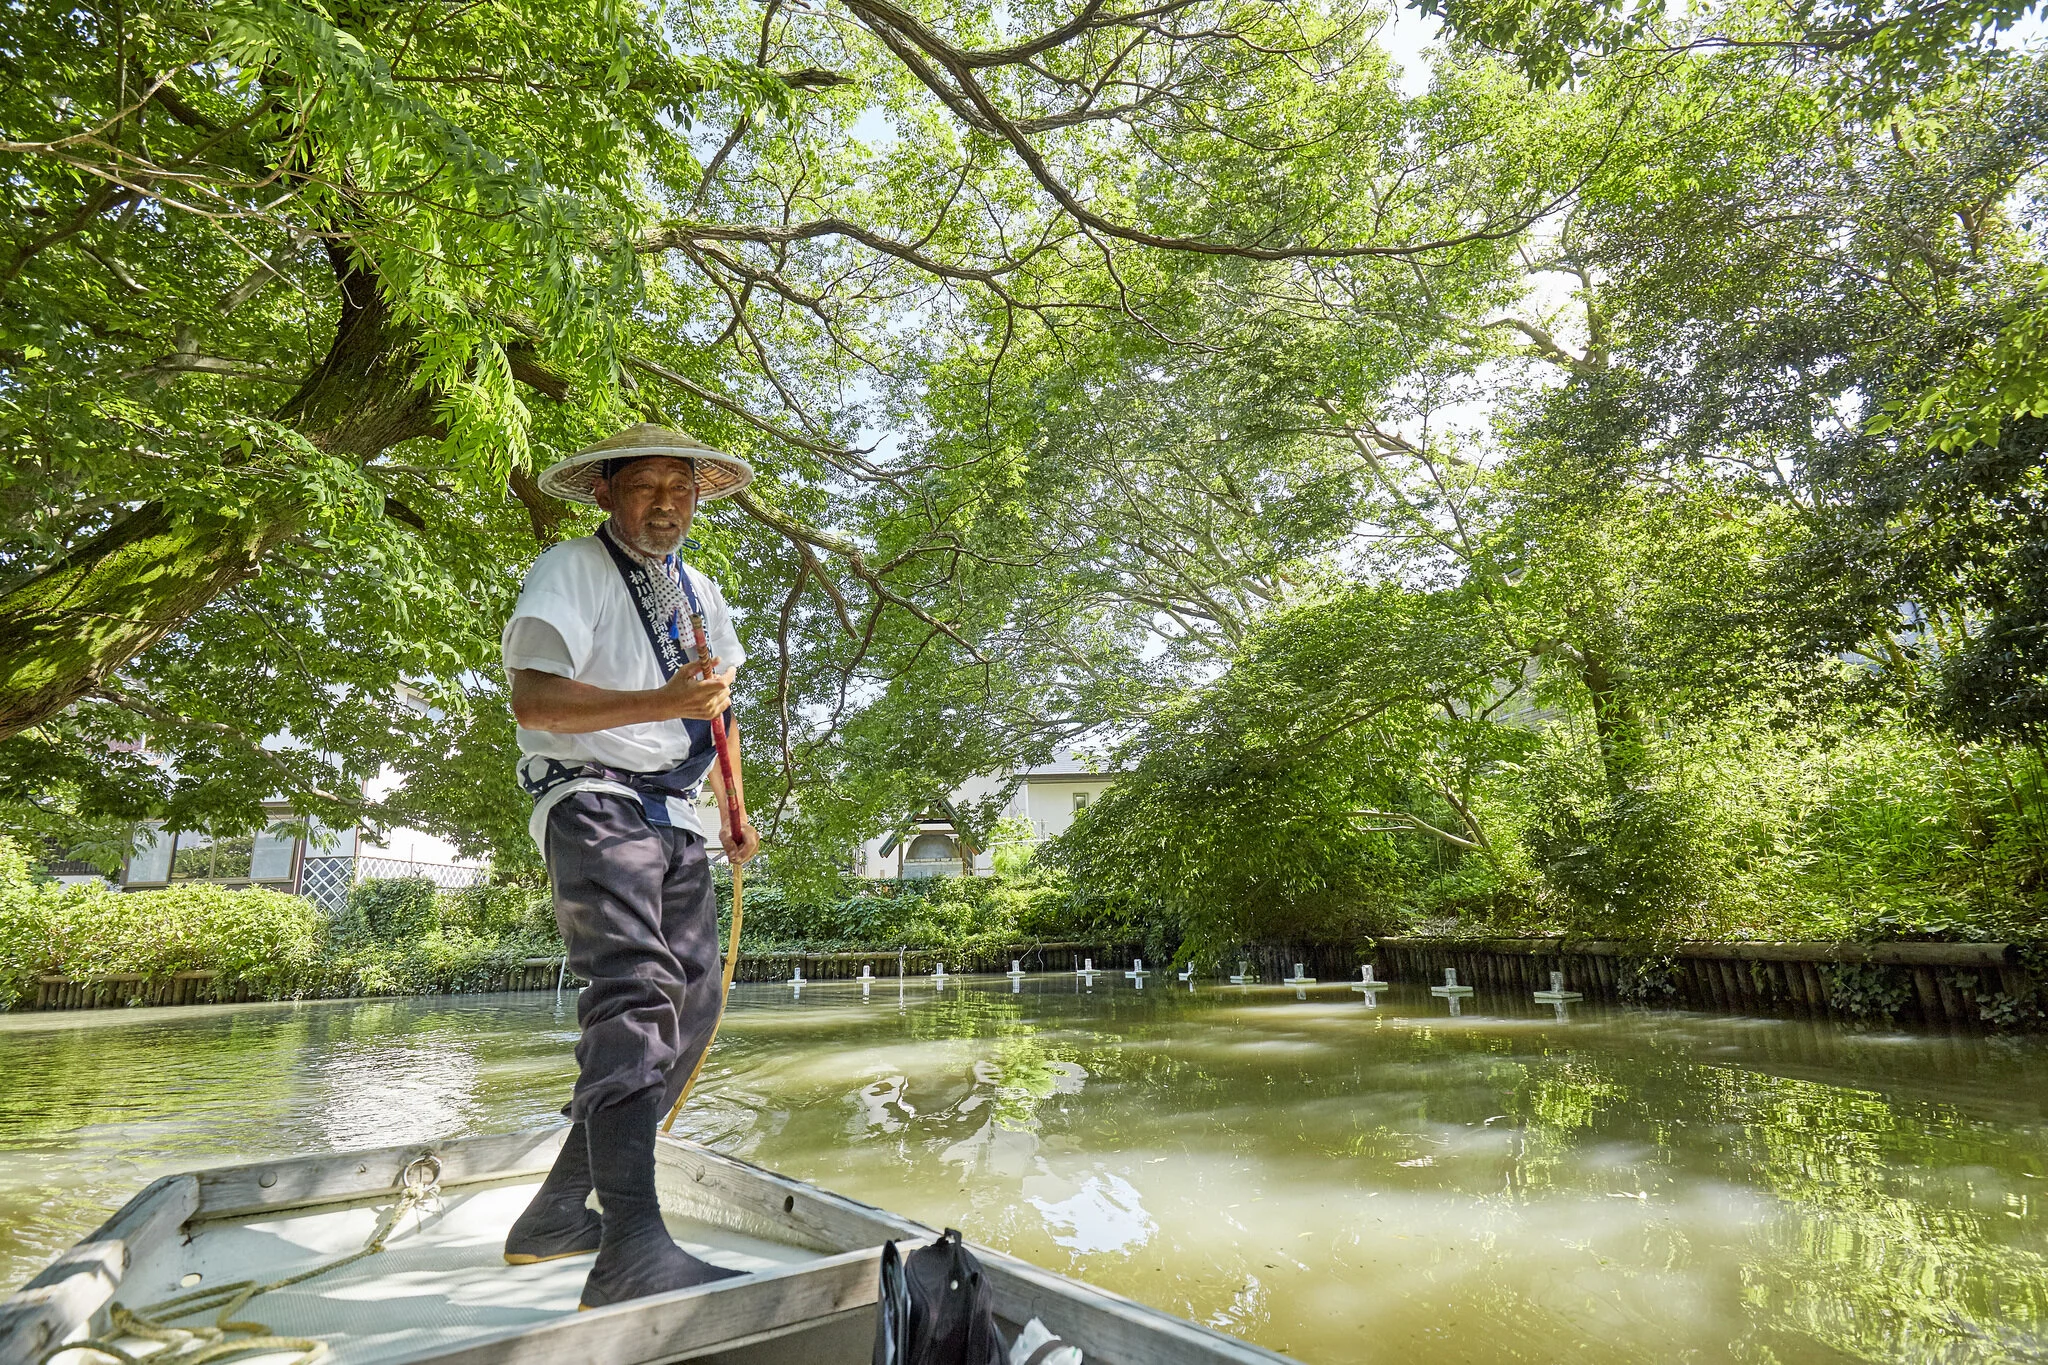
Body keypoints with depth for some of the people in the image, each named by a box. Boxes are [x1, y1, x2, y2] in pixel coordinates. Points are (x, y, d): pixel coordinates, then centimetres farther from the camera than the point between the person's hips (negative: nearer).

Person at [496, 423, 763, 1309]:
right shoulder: (570, 570, -4)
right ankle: (632, 1252, -30)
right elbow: (534, 702, -17)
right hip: (592, 800, -8)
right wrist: (664, 702, -28)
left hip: (674, 817, 8)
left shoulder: (700, 593, 20)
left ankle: (558, 1214, 15)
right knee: (635, 988, -25)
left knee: (692, 1005, 4)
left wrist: (734, 812, 24)